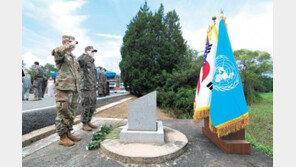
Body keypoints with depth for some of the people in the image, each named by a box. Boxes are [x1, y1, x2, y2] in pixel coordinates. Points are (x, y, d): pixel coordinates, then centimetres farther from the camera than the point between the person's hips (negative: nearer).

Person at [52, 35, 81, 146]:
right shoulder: (60, 54, -3)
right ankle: (62, 137, 11)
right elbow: (58, 52, -29)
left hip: (74, 90, 8)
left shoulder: (73, 57, 21)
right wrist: (70, 45, -15)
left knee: (71, 114, 13)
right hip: (63, 89, -8)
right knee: (63, 113, -1)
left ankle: (68, 133, 26)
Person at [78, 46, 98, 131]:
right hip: (85, 88, -8)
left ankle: (88, 122, 24)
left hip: (93, 88, 8)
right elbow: (79, 60, -34)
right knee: (86, 107, -2)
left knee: (92, 107, 11)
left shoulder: (92, 63, 18)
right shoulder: (83, 61, -6)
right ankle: (84, 124, 11)